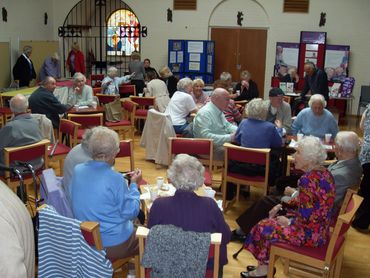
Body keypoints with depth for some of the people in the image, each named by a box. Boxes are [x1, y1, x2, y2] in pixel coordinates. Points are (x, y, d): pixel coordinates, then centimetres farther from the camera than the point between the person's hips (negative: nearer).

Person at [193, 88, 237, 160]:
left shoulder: (219, 111, 11)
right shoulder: (204, 113, -18)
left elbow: (227, 125, 25)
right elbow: (205, 136, -28)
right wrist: (229, 137, -29)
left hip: (223, 143, 10)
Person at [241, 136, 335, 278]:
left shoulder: (308, 179, -27)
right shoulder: (324, 172, 2)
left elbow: (305, 217, -27)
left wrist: (289, 222, -9)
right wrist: (283, 206, 12)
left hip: (311, 234, -9)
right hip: (321, 228, 9)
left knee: (264, 227, 3)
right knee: (273, 218, 18)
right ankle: (263, 266, 26)